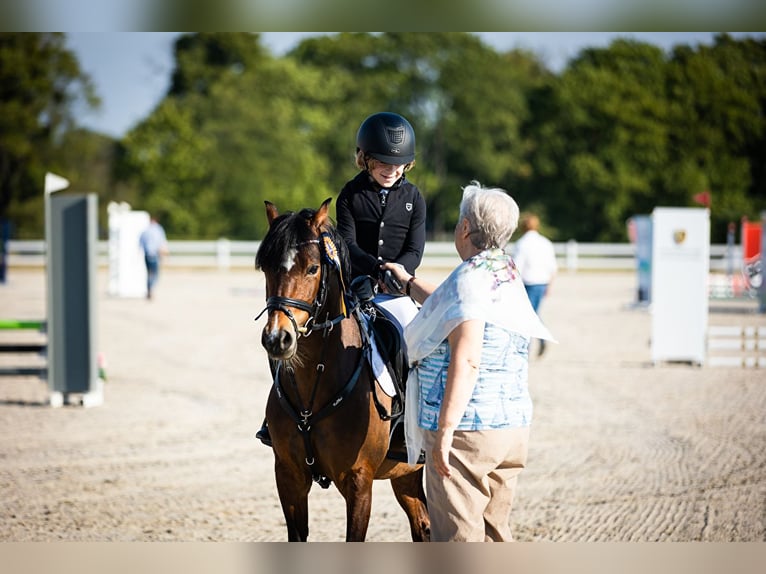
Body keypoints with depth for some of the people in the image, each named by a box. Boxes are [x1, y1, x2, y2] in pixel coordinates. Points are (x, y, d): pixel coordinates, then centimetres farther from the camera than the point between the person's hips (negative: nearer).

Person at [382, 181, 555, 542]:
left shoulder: (471, 276, -14)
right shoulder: (509, 275, 14)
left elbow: (466, 361, -23)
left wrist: (444, 432, -23)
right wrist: (408, 282, 46)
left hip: (468, 431, -9)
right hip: (513, 426, 9)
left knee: (458, 536, -4)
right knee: (495, 533, 15)